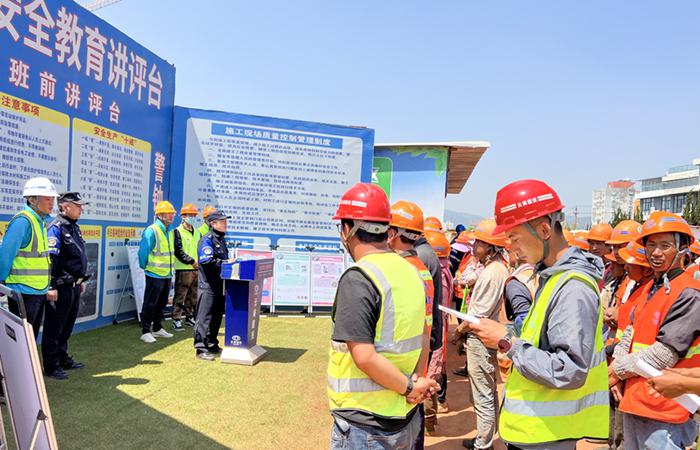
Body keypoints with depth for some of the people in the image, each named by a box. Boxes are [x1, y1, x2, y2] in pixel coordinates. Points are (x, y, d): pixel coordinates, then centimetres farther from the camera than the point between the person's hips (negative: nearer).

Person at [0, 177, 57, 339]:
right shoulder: (22, 221, -17)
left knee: (31, 337, 19)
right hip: (23, 293, -8)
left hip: (39, 292, 9)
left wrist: (47, 287, 15)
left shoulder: (40, 222, 12)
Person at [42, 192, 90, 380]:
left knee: (67, 326, 19)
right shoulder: (56, 228, -15)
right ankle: (51, 366, 13)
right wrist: (52, 287, -22)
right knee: (54, 328, 3)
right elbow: (50, 259, -20)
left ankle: (63, 359, 32)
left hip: (74, 286, 9)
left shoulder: (74, 227, 13)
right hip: (61, 287, -9)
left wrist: (81, 280, 23)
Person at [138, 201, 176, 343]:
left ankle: (157, 328, 28)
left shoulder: (169, 231, 11)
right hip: (155, 274, -8)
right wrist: (145, 267, -3)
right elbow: (143, 251, -14)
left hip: (167, 274, 8)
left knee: (161, 303, 16)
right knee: (150, 304, -1)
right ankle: (146, 332, 7)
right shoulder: (151, 231, -15)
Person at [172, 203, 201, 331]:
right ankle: (176, 320, 3)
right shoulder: (178, 232, -4)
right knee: (180, 296, -3)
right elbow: (178, 251, -13)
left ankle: (190, 317, 25)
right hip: (183, 269, -7)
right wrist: (192, 261, -16)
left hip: (196, 269, 7)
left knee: (193, 296, 13)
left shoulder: (197, 232, 16)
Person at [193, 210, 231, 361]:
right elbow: (207, 260, -22)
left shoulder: (221, 239, 18)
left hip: (220, 284, 9)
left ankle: (212, 345, 27)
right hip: (208, 285, -9)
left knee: (217, 316, 15)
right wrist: (226, 262, -21)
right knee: (205, 317, -4)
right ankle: (201, 348, 2)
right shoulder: (207, 239, -12)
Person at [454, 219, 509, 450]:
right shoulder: (498, 267, 9)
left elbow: (480, 313, -21)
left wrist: (462, 327, -5)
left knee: (483, 396, 2)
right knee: (488, 392, 21)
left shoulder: (492, 273, -22)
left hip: (480, 339, -10)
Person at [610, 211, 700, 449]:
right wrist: (616, 364, -5)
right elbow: (631, 332, 12)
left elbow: (665, 354, -20)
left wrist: (620, 370, -11)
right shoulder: (650, 288, 11)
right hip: (634, 398, 8)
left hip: (663, 407, -8)